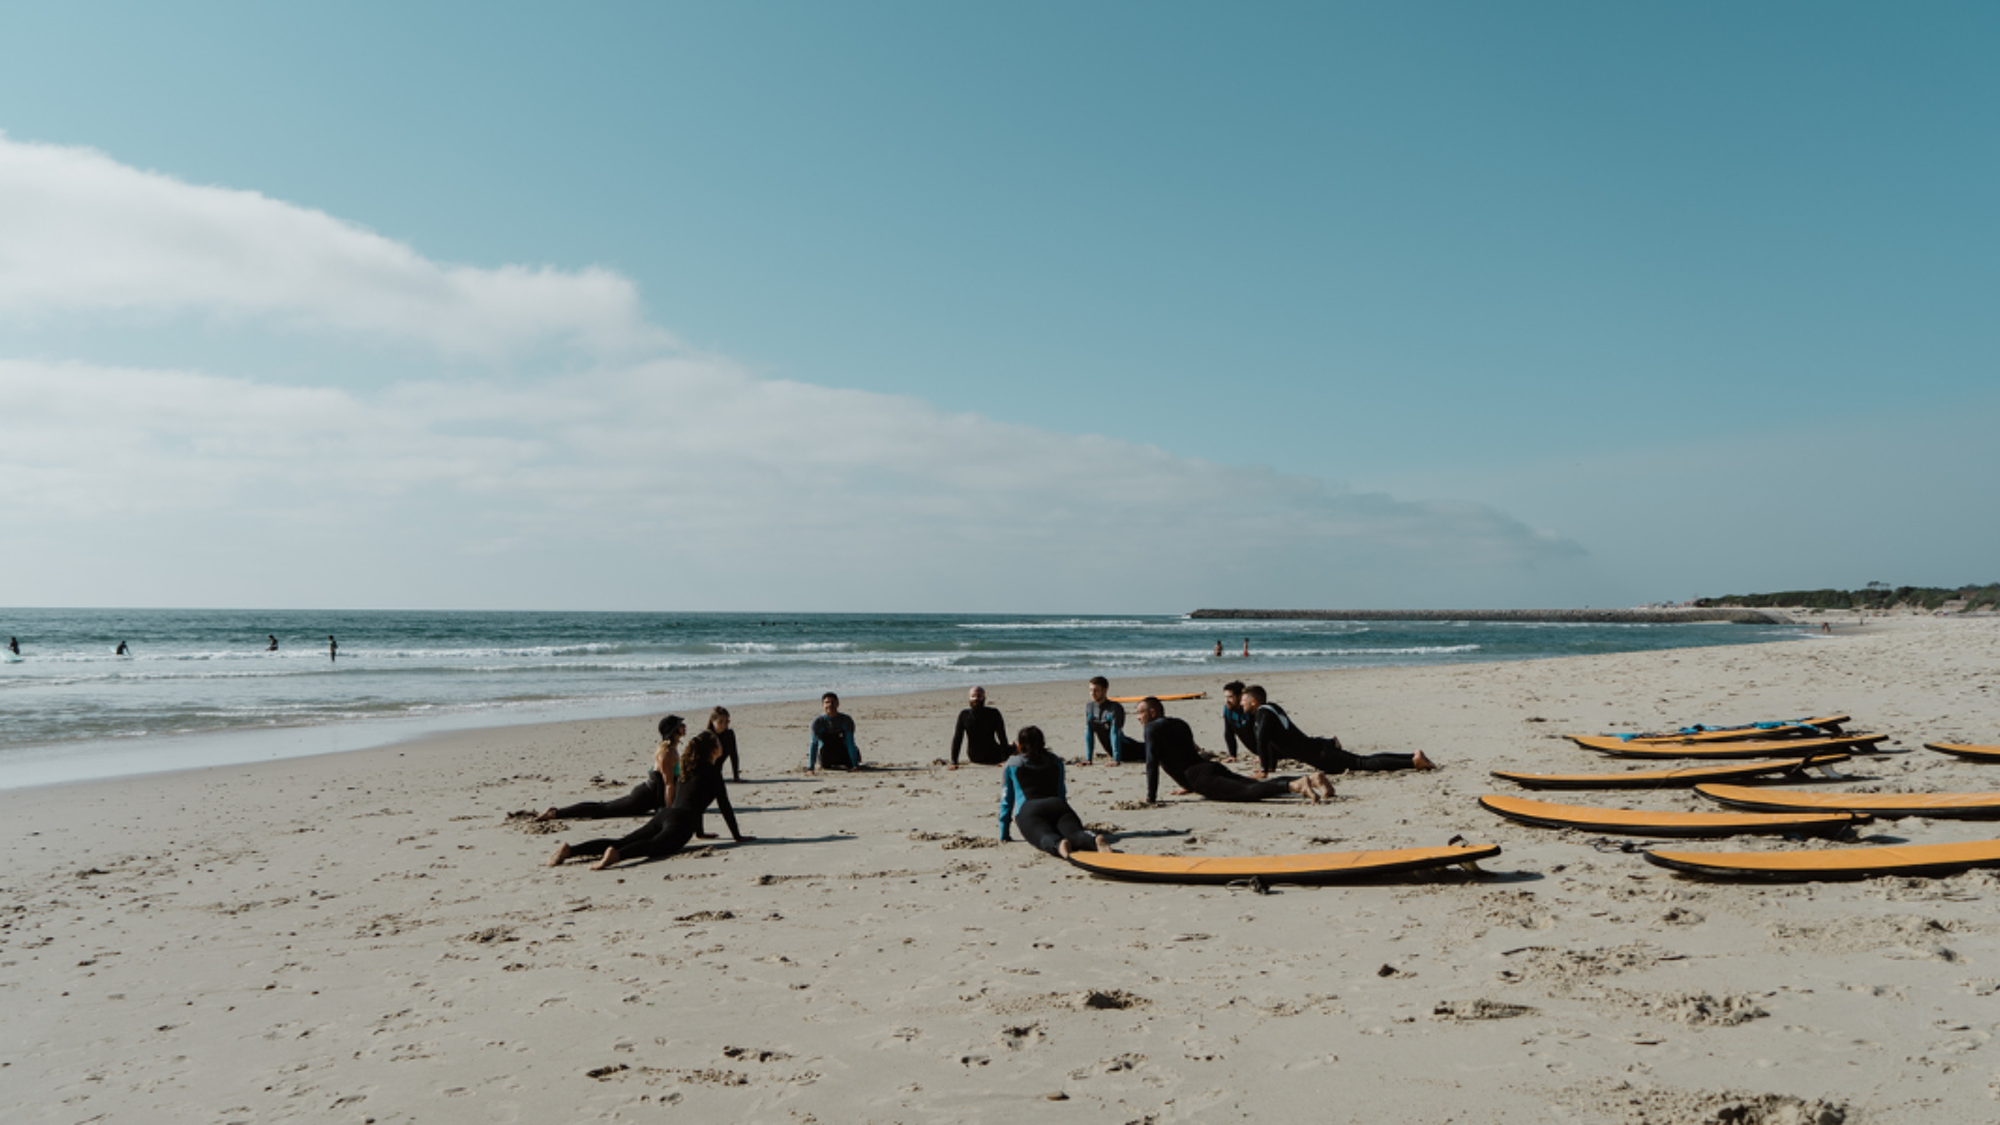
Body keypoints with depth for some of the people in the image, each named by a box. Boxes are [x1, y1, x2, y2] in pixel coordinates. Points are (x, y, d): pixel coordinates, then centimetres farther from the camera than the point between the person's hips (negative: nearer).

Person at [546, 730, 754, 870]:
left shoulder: (691, 768, 31)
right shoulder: (712, 771, 6)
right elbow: (724, 806, 6)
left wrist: (700, 832, 53)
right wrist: (737, 836, 15)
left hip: (663, 815, 8)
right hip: (680, 821, -8)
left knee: (623, 842, -5)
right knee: (656, 846, -33)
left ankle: (570, 849, -21)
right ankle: (616, 855, -62)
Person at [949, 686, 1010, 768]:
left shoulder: (993, 713, -15)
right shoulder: (964, 715, -11)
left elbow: (1002, 737, -17)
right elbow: (957, 739, -9)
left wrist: (1005, 760, -24)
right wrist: (954, 762, -14)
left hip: (993, 757, 0)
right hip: (974, 759, 0)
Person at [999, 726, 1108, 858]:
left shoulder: (1012, 764, 25)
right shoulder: (1055, 761, 32)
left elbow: (1006, 799, 25)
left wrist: (1004, 834, 30)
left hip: (1029, 810, -2)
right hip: (1058, 806, 2)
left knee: (1046, 837, -30)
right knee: (1075, 833, -24)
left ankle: (1058, 845, -66)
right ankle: (1094, 840, -59)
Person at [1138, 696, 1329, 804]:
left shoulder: (1152, 728, 4)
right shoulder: (1179, 723, 30)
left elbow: (1152, 763, -6)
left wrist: (1151, 797, -3)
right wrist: (1189, 786, 51)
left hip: (1201, 777, -9)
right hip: (1214, 766, 9)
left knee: (1247, 792, -28)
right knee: (1256, 786, 0)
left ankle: (1294, 786, -49)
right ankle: (1311, 778, -14)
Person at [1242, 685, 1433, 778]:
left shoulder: (1264, 712, -12)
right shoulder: (1271, 709, 17)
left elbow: (1262, 740, -24)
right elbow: (1274, 742, 30)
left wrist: (1264, 770, -18)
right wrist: (1271, 765, 27)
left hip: (1321, 755, -9)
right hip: (1319, 748, 9)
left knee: (1362, 764, -12)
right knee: (1366, 761, 12)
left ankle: (1414, 762, -17)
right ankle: (1415, 757, 12)